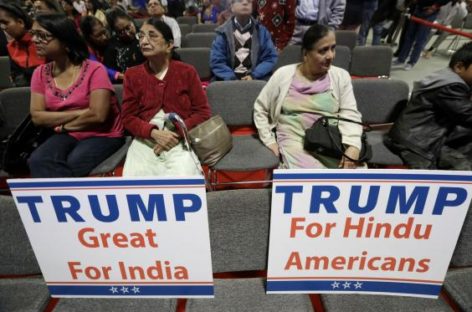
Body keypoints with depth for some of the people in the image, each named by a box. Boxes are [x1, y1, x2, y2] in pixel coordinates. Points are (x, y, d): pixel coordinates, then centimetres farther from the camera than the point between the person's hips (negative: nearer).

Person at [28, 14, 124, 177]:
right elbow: (37, 116, -1)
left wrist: (63, 125, -6)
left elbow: (97, 115, -18)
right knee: (37, 162, -24)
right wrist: (79, 113, -12)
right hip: (68, 136, 5)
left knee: (71, 166, -29)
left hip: (102, 136, -4)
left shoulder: (94, 70, -11)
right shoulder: (40, 73, 6)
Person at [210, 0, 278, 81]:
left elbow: (270, 57, 4)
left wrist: (253, 76, -12)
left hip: (257, 78, 1)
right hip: (230, 78, -1)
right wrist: (232, 79, -16)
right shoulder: (223, 32, 6)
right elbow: (217, 62, -1)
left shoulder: (261, 31, 9)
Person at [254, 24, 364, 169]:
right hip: (295, 141, -2)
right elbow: (260, 109, 10)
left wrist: (352, 151, -18)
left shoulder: (341, 76, 6)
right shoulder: (283, 75, 3)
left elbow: (350, 115, -2)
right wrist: (269, 141, 1)